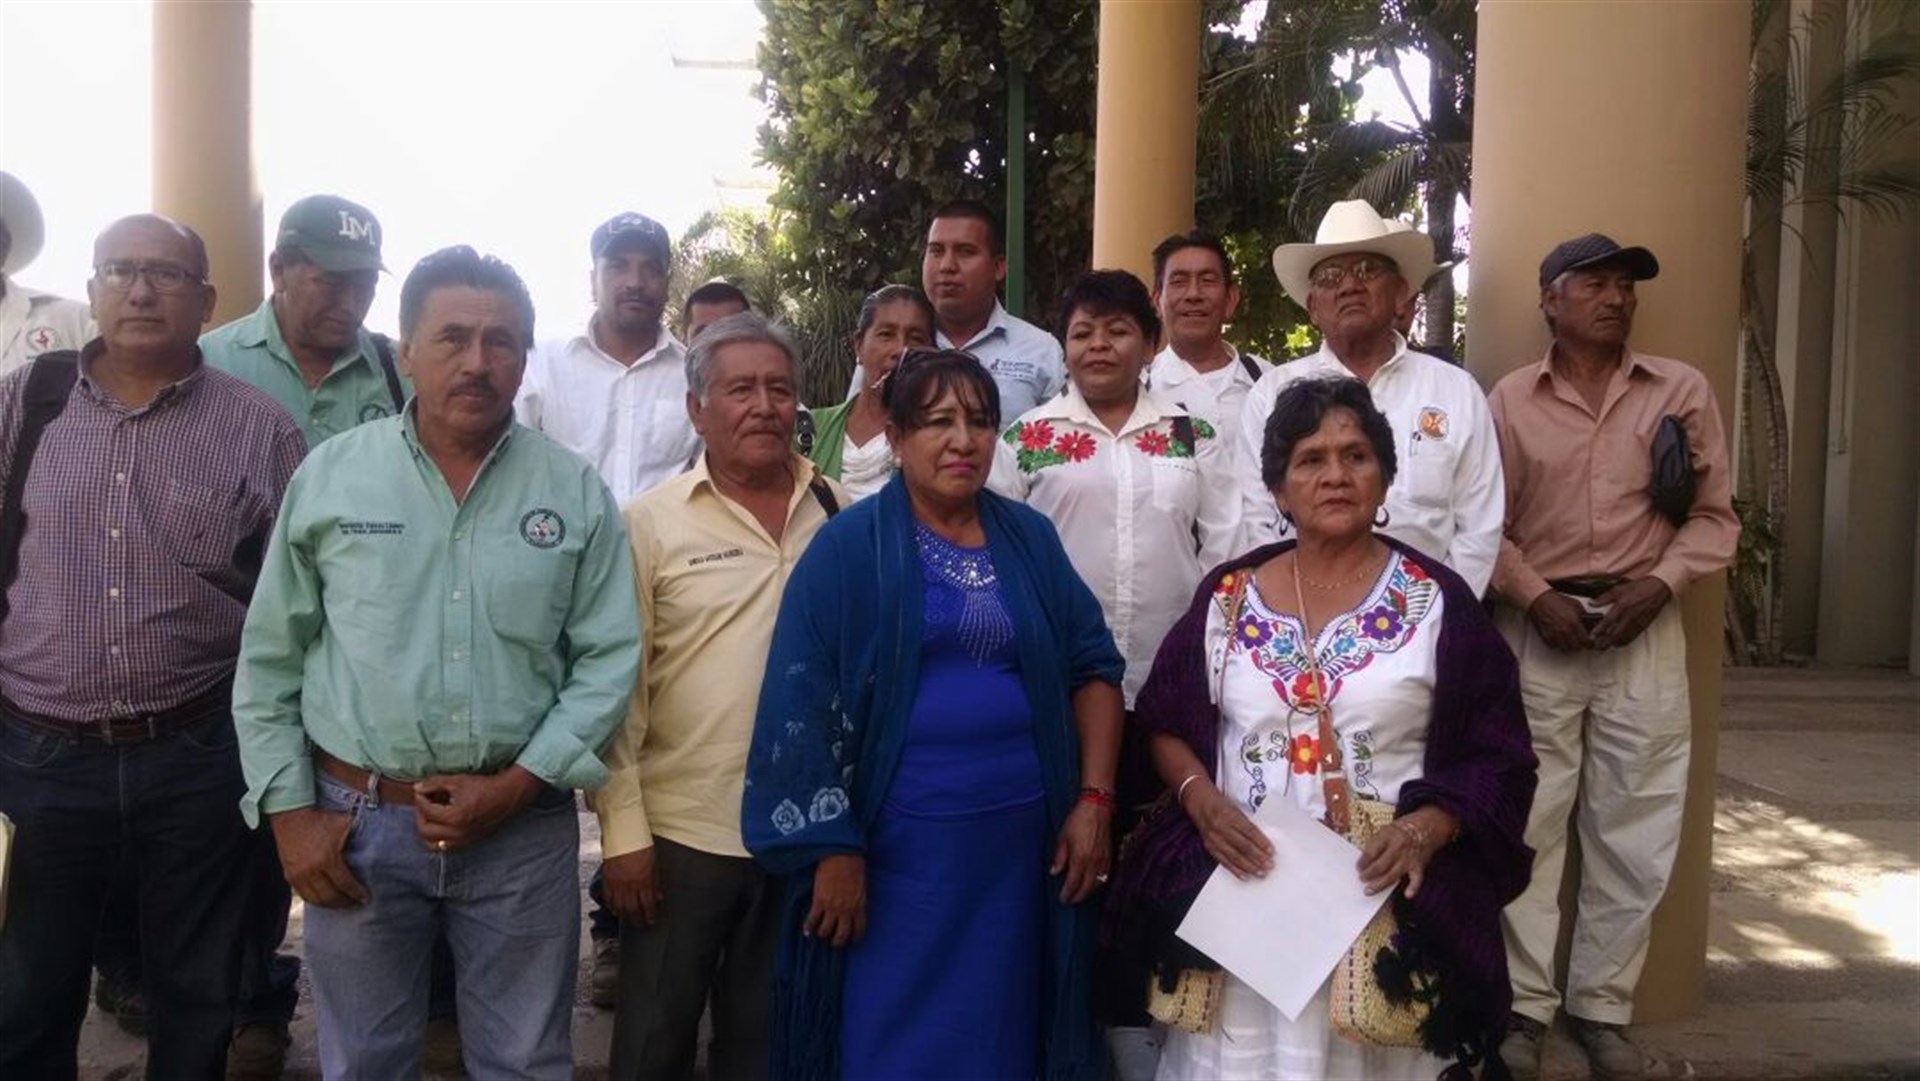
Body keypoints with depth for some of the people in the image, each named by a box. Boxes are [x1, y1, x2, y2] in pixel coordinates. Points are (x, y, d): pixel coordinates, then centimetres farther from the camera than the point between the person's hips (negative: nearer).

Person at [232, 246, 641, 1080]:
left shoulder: (576, 492, -2)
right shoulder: (329, 475, -1)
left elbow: (608, 660, -3)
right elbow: (270, 660, 4)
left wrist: (516, 786, -11)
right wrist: (289, 810, 0)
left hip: (525, 825, 0)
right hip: (357, 821, 1)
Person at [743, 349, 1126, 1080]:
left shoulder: (1030, 539, 6)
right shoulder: (849, 546, -5)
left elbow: (1093, 665, 9)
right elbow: (803, 702, -8)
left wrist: (1094, 799, -1)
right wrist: (831, 845, -12)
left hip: (1019, 839, 4)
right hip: (897, 842, -3)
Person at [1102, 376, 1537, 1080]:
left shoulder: (1436, 600, 1)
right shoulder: (1227, 595, 6)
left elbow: (1495, 756, 0)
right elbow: (1165, 725, 10)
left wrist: (1426, 829, -17)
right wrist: (1204, 802, -9)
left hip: (1388, 897, -1)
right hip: (1240, 889, 2)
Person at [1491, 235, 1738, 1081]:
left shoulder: (1683, 391, 6)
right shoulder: (1510, 400, 4)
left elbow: (1715, 515, 7)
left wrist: (1657, 584, -9)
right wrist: (1535, 598, -10)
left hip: (1644, 630, 1)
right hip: (1538, 629, -1)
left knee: (1632, 831, 5)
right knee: (1527, 826, 3)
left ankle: (1602, 1008, 19)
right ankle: (1525, 1006, 14)